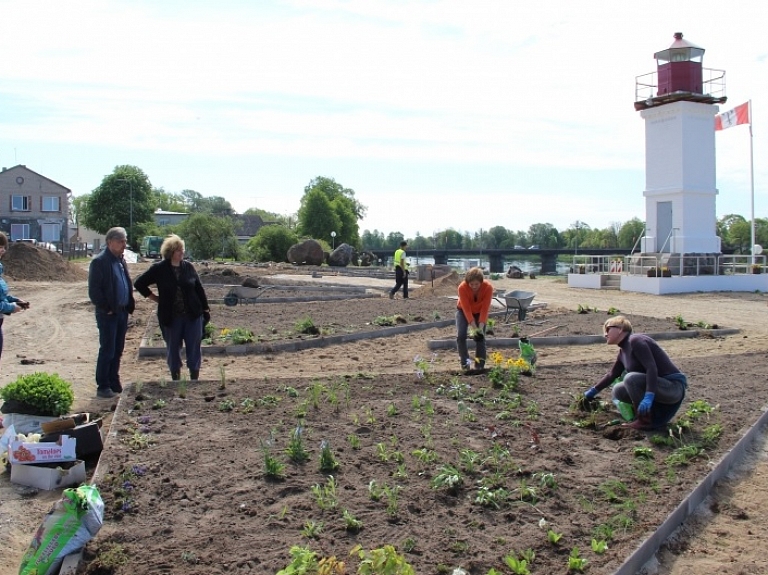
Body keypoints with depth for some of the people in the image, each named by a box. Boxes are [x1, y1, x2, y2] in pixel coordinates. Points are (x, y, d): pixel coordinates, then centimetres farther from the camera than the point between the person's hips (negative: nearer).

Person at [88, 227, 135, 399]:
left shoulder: (121, 260, 13)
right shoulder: (99, 261, -12)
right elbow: (94, 290, -15)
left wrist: (130, 305, 9)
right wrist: (105, 308, -14)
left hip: (122, 312, 7)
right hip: (108, 314, -7)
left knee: (118, 350, 13)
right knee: (107, 350, -2)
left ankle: (114, 383, 23)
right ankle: (102, 387, 7)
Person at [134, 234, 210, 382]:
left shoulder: (188, 267, 1)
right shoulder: (159, 269, -4)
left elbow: (199, 289, 7)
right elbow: (139, 283, 4)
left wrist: (205, 309, 7)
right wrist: (155, 298, 0)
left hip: (193, 315, 1)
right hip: (171, 317, -1)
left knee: (194, 347, 3)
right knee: (173, 348, 10)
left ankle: (195, 379, 15)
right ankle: (176, 379, 24)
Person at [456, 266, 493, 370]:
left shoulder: (488, 288, -31)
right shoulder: (462, 287, -33)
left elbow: (485, 308, -26)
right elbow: (466, 309, -31)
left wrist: (481, 326, -32)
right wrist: (474, 327, -36)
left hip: (479, 312, 0)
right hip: (463, 311, 0)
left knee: (480, 335, -8)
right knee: (461, 335, -14)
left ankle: (480, 364, 1)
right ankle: (464, 360, 0)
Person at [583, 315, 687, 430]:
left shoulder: (635, 341, -15)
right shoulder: (623, 351, 12)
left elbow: (652, 368, -27)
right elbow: (611, 374, 27)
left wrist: (648, 396, -37)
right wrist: (593, 391, 31)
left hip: (674, 386, -9)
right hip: (660, 385, 9)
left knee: (631, 378, -28)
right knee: (618, 391, 4)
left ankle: (646, 421, -14)